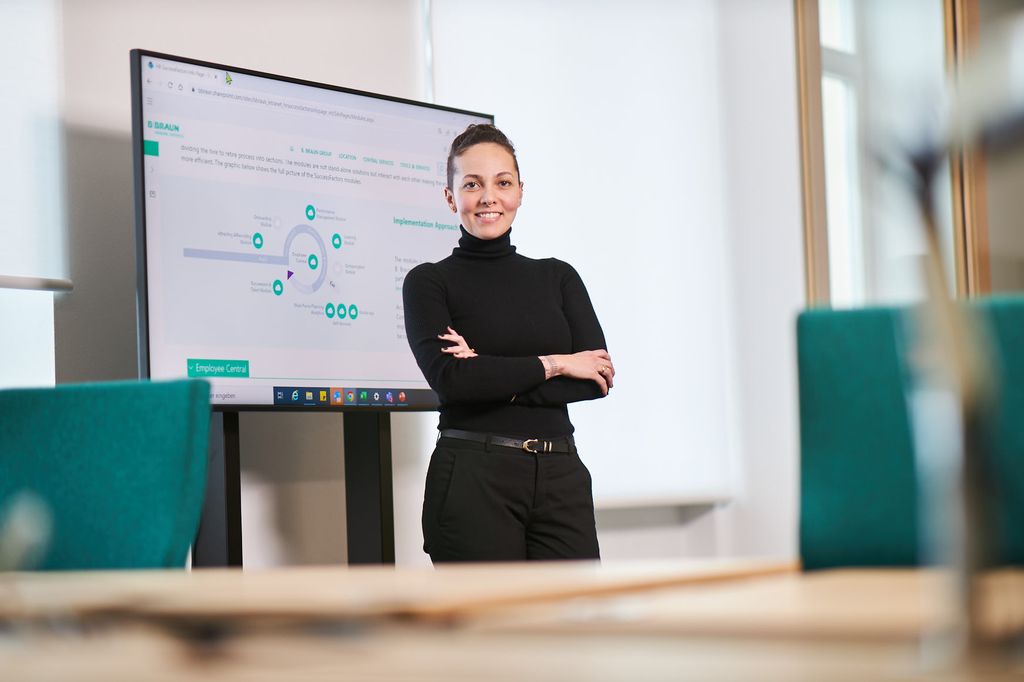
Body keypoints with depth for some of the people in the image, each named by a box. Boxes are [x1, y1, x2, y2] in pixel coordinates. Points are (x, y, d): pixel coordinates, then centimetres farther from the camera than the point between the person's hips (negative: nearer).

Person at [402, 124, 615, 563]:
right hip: (473, 481, -3)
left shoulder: (558, 277, 14)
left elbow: (599, 378, 1)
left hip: (561, 479, 3)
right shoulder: (428, 282, 4)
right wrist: (553, 364, -6)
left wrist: (494, 378, -9)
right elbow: (449, 377, -12)